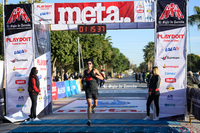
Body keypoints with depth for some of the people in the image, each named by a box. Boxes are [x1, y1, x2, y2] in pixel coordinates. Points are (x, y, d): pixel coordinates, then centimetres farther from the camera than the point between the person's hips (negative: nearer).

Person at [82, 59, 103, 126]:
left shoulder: (95, 70, -2)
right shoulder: (85, 72, 6)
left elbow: (102, 78, -7)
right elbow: (83, 79, 24)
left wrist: (94, 75, -20)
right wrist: (83, 79, 0)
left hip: (95, 89, 0)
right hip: (88, 90, 0)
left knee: (95, 104, 14)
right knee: (89, 104, -12)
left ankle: (93, 108, 53)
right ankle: (89, 120, -8)